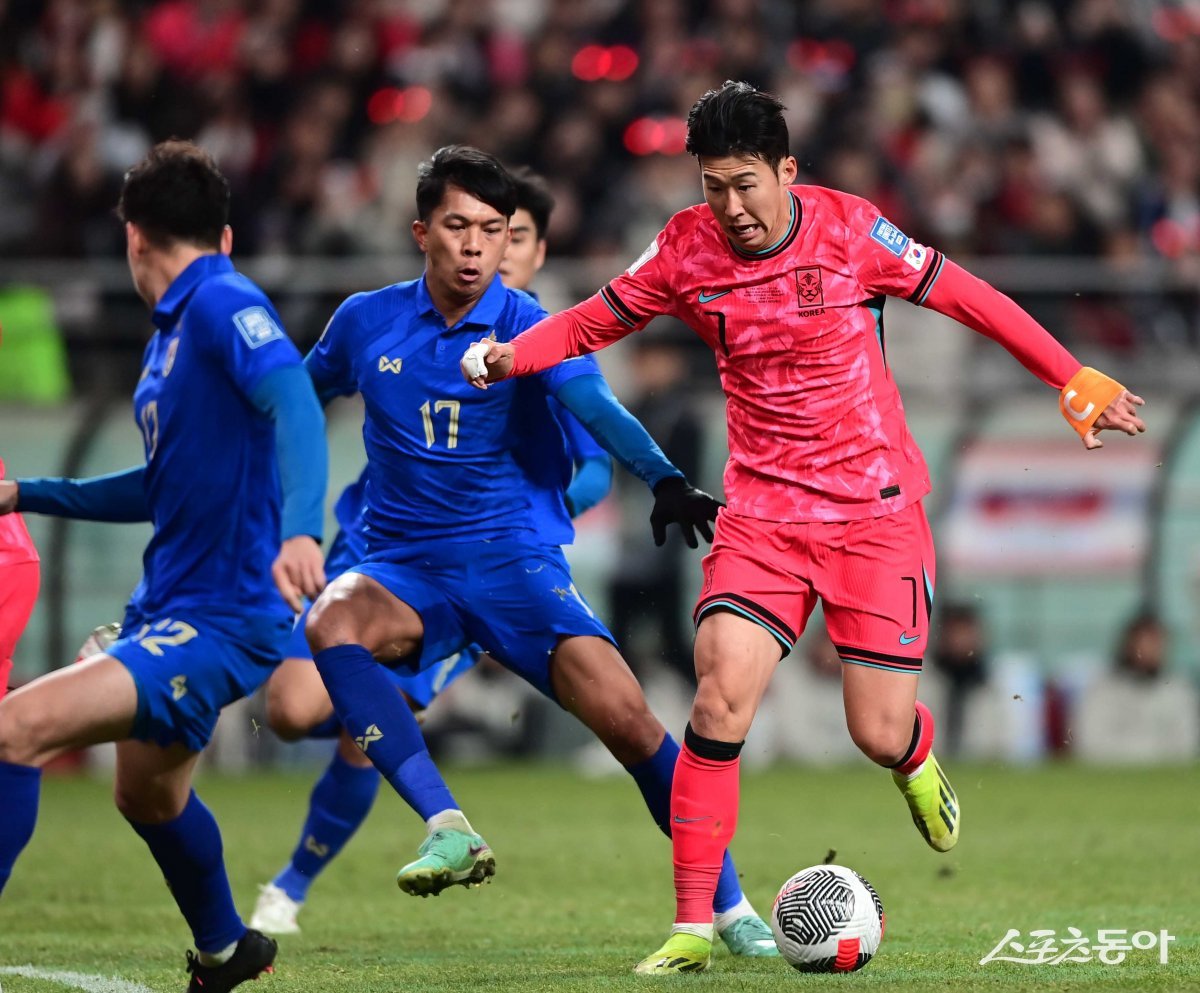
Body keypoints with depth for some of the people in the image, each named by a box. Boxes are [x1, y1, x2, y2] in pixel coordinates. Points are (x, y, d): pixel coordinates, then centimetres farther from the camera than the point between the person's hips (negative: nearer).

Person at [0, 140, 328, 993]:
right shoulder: (172, 331, 15)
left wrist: (300, 530, -45)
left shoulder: (224, 305, -14)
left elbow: (295, 404, -30)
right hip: (169, 607, 10)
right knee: (148, 795, 30)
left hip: (219, 622, -10)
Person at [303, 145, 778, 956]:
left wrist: (666, 483, -42)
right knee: (332, 622, -34)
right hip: (406, 567, 2)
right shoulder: (368, 322, 3)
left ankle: (729, 908, -3)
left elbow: (598, 410, -25)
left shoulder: (530, 329, -6)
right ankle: (448, 829, -37)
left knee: (627, 718, -19)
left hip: (515, 559, -2)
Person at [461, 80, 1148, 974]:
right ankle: (693, 925, -10)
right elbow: (595, 321, 9)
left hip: (875, 511, -1)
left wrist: (1078, 385, 0)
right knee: (722, 697, -18)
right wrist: (508, 356, -11)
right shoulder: (687, 249, -3)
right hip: (763, 510, 1)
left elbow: (968, 298, -1)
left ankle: (918, 760, 38)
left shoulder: (848, 229, -9)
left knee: (879, 735, -4)